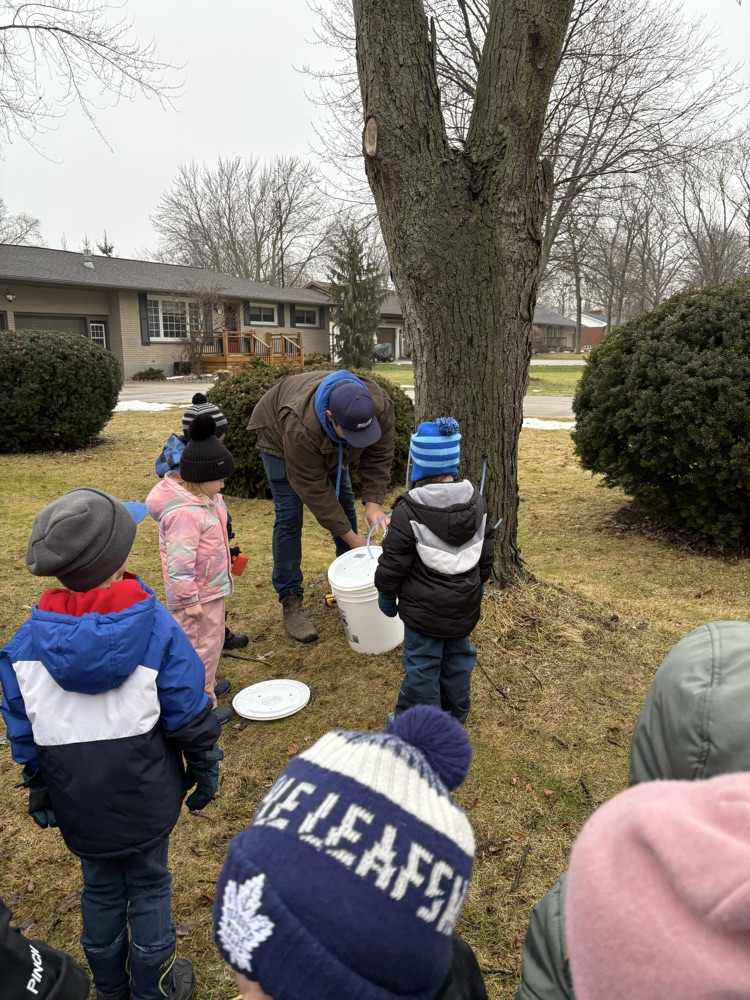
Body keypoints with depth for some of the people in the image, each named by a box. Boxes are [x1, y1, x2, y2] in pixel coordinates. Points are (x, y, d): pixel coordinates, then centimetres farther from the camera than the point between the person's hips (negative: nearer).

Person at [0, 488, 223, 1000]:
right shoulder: (158, 631, -23)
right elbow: (191, 719, -14)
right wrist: (205, 771, 3)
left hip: (77, 804, 3)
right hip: (145, 799, -2)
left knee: (100, 887, 24)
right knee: (149, 886, 19)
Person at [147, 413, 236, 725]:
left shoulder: (204, 497, 1)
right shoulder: (184, 513, -31)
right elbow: (180, 563, -29)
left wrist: (226, 567, 24)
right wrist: (190, 599, -22)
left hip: (212, 587, 10)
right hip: (198, 594, -10)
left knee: (211, 640, 26)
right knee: (202, 646, 3)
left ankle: (206, 684, 46)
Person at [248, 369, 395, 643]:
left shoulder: (380, 404, -35)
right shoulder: (301, 427, -46)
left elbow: (379, 457, -22)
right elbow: (314, 489, -37)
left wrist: (374, 503, -35)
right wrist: (352, 539, -33)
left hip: (329, 442, 5)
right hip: (278, 433, -5)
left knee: (345, 503, 5)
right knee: (289, 515, -12)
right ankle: (290, 602, -4)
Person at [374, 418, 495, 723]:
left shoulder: (409, 511, -21)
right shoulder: (476, 502, -3)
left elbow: (394, 561, -15)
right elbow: (486, 552, 8)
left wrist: (386, 593, 1)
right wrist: (479, 582, 22)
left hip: (424, 607, -6)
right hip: (465, 603, 6)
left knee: (422, 664, 8)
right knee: (458, 656, 22)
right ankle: (456, 712, 38)